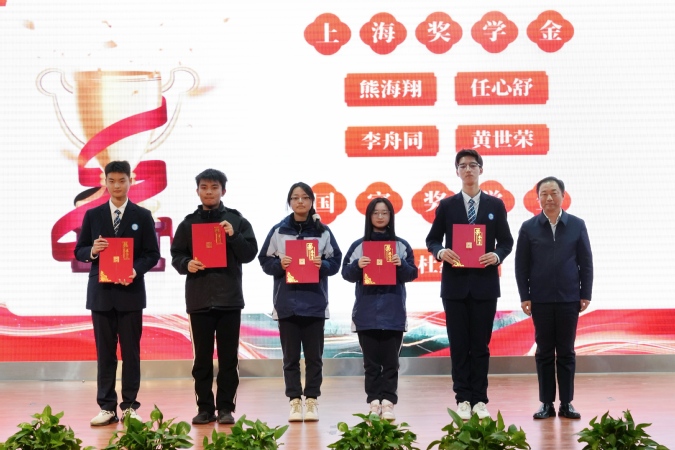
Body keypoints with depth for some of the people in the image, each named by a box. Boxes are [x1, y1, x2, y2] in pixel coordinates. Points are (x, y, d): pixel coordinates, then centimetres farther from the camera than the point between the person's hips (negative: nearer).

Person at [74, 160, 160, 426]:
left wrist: (135, 270, -17)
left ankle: (130, 406, 9)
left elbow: (152, 254, 1)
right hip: (101, 292, 1)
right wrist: (92, 251, -15)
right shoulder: (93, 215, 8)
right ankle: (107, 407, 8)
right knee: (105, 352, 4)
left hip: (130, 291, -1)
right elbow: (79, 251, 7)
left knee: (131, 351, 2)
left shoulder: (142, 216, 4)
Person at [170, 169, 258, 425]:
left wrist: (233, 236, -14)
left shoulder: (237, 220, 6)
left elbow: (250, 254, 1)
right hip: (199, 298, 1)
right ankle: (205, 408, 11)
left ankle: (226, 407, 8)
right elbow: (176, 255, 9)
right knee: (202, 357, 5)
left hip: (229, 298, -1)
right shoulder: (188, 223, 9)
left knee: (228, 357, 2)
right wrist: (186, 264, -12)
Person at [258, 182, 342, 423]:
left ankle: (311, 400, 11)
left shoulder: (323, 231, 5)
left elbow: (335, 262, 6)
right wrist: (279, 264, -13)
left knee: (314, 355, 3)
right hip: (287, 303, 0)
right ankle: (295, 401, 10)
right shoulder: (278, 231, 5)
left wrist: (322, 264, -13)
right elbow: (265, 261, 6)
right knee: (290, 356, 4)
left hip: (315, 303, 0)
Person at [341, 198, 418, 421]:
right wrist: (357, 265, -16)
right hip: (366, 312, 0)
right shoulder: (358, 245, 7)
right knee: (371, 361, 4)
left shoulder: (402, 246, 6)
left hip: (393, 312, 0)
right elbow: (346, 273, 3)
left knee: (390, 360, 0)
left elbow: (412, 274, 4)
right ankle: (374, 402, 8)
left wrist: (401, 265, -16)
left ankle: (388, 403, 2)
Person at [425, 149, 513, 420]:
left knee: (481, 344, 4)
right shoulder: (446, 206, 6)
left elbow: (506, 241, 7)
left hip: (484, 283, 0)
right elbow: (432, 239, 7)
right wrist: (440, 252, -14)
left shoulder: (495, 205, 6)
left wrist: (497, 255, -13)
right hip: (455, 283, 0)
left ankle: (480, 400, 11)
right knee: (458, 345, 3)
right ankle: (463, 399, 10)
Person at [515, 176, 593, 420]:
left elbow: (586, 262, 4)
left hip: (569, 299, 0)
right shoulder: (529, 227, 2)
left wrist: (586, 295, 0)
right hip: (540, 300, 0)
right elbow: (521, 265, 3)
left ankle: (566, 403, 12)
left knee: (566, 352, 6)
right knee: (544, 352, 5)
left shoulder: (577, 225, 3)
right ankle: (546, 403, 10)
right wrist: (524, 297, -2)